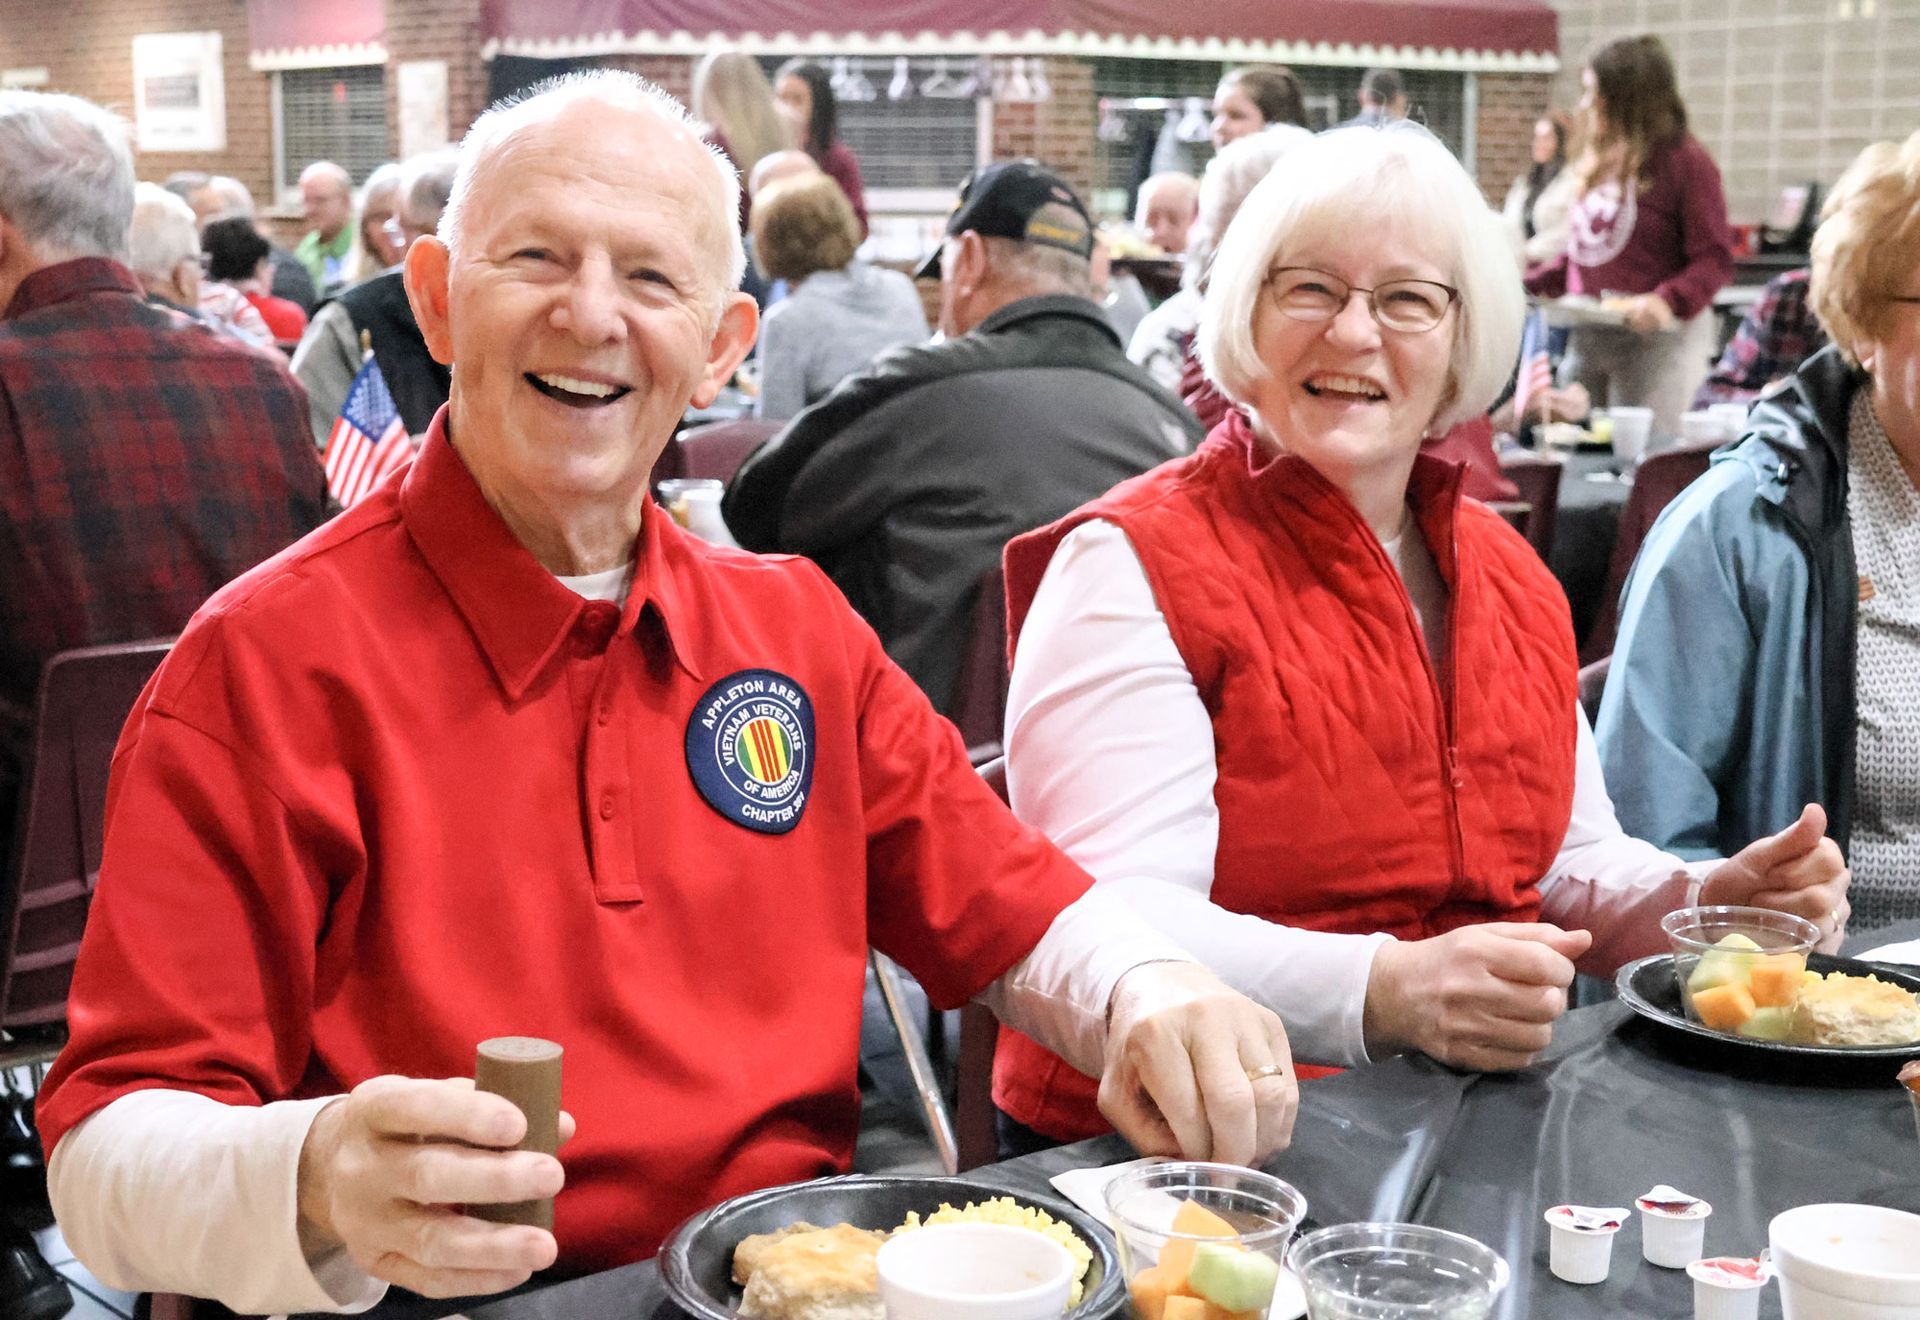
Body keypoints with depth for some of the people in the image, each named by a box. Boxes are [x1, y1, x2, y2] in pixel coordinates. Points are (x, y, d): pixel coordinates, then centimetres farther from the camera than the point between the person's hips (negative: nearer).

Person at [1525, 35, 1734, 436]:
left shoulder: (1685, 161, -8)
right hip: (1586, 337, 7)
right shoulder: (1597, 161, 13)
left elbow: (1715, 259, -13)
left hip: (1656, 338, -7)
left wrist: (1669, 301, -29)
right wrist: (1530, 285, 6)